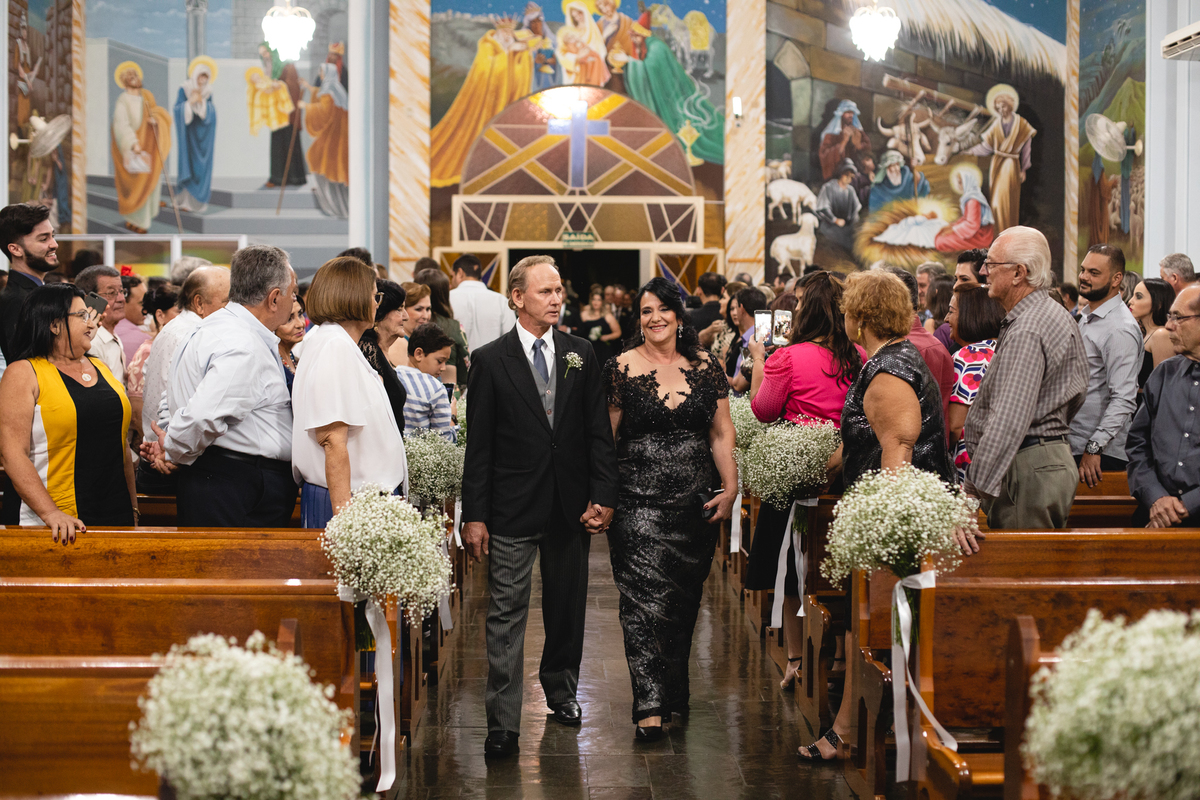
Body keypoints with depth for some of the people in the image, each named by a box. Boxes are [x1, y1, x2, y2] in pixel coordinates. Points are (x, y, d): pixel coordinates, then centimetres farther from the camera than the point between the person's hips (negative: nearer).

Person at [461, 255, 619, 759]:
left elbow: (599, 433, 6)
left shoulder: (581, 356, 6)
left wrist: (603, 496, -3)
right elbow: (478, 445, -3)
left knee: (567, 608, 16)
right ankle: (503, 723, -3)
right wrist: (474, 514, -7)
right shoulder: (491, 361, -2)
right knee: (506, 616, -4)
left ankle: (560, 690, 36)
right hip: (512, 509, -3)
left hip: (570, 505, 3)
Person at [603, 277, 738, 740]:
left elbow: (722, 432, 9)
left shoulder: (705, 367, 7)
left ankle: (675, 688, 30)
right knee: (645, 597, -10)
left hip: (696, 500, 3)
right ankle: (651, 705, -11)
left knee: (685, 598, 12)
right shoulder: (621, 368, -2)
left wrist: (730, 488, 0)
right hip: (639, 498, -3)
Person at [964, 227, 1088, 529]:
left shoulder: (1025, 332, -19)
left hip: (1027, 469, -11)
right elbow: (1078, 391, 25)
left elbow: (1008, 422, -26)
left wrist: (974, 487, -25)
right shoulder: (1060, 316, 15)